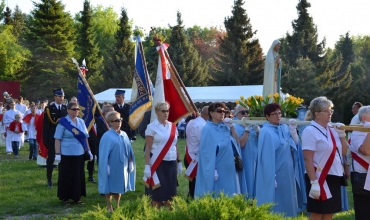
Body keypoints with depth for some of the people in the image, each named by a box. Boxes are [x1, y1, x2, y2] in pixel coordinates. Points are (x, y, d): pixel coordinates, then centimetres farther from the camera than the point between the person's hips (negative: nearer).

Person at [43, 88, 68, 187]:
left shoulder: (66, 108, 5)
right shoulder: (49, 108, -4)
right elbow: (46, 125, -5)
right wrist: (45, 139, -9)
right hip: (52, 138, -3)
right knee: (50, 159, 5)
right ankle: (49, 179, 14)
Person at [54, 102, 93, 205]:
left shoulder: (81, 122, 7)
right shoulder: (63, 122, -9)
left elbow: (85, 138, 13)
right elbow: (57, 139, -9)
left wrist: (89, 151, 9)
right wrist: (57, 154, -14)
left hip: (79, 154, 5)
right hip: (67, 155, -5)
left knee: (78, 176, 10)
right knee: (66, 176, 4)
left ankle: (76, 197, 20)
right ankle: (65, 197, 15)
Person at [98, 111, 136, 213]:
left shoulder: (124, 135, 5)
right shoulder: (107, 136, -12)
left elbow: (129, 150, 10)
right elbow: (104, 154, -12)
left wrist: (131, 163, 8)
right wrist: (106, 167, -15)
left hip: (122, 167, 5)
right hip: (112, 167, -5)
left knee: (119, 186, 14)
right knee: (110, 187, 5)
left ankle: (117, 205, 27)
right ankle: (109, 206, 18)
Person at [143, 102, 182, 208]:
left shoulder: (173, 126, 9)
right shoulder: (152, 127, -6)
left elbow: (176, 145, 14)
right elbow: (148, 148, -7)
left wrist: (179, 162, 12)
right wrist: (147, 166, -13)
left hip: (171, 163, 5)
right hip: (157, 164, -4)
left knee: (170, 191, 8)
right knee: (157, 192, 0)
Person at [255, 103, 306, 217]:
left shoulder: (284, 128, 8)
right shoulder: (266, 132, -15)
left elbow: (295, 145, 4)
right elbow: (267, 158, -18)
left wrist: (293, 130, -9)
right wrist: (272, 177, -20)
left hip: (288, 174, 8)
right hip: (275, 175, -7)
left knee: (287, 204, 14)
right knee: (277, 206, -1)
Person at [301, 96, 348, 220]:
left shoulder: (332, 129, 8)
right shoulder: (310, 131, -12)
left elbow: (343, 152, 14)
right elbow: (308, 159, -17)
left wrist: (342, 134, 0)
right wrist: (314, 182, -22)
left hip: (334, 177, 7)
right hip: (320, 179, -7)